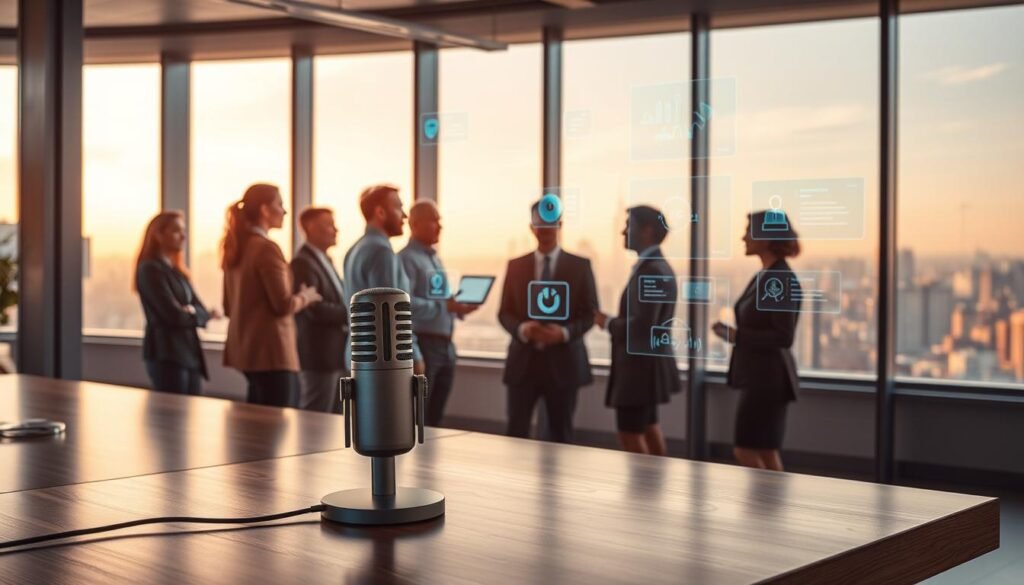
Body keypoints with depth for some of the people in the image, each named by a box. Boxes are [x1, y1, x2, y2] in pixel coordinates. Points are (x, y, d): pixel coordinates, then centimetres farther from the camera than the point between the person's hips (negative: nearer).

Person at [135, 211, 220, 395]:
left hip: (189, 351, 8)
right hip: (166, 354, -8)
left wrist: (191, 312, -12)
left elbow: (200, 310, 8)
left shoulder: (176, 270, 17)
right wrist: (207, 315, -2)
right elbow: (174, 315, -16)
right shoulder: (150, 269, -9)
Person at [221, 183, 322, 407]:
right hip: (270, 350, -9)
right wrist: (306, 297, 1)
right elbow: (284, 305, -17)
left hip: (246, 348, 9)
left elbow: (229, 307, 17)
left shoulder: (236, 248, 12)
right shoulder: (267, 248, -14)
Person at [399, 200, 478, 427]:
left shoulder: (435, 259, 19)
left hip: (444, 345, 9)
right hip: (422, 344, -9)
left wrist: (458, 307, 4)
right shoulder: (407, 259, -10)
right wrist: (445, 306, -25)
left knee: (435, 417, 13)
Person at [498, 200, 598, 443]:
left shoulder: (580, 266, 3)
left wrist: (565, 332, -17)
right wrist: (521, 329, -15)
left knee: (561, 435, 7)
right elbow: (504, 313, 7)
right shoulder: (515, 266, 8)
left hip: (563, 360, -1)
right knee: (516, 432, -1)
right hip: (523, 360, 1)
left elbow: (590, 313, 1)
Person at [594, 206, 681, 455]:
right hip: (646, 363, 11)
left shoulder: (650, 271, -21)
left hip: (642, 364, -11)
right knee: (648, 427, 19)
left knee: (629, 433, -4)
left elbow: (642, 325, -27)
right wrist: (615, 322, 8)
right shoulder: (656, 266, 12)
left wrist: (608, 323, -14)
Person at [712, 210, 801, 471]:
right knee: (765, 454, 11)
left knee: (746, 451, -5)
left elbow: (783, 337, -21)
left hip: (769, 378, -9)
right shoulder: (763, 277, 12)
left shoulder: (782, 279, -16)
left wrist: (736, 335, -17)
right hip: (759, 377, 9)